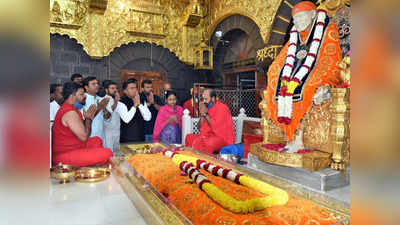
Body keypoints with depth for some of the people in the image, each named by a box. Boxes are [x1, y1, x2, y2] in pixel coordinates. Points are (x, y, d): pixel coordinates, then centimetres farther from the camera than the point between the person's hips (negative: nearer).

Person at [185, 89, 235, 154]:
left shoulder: (222, 108, -13)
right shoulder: (207, 108, 8)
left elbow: (215, 127, -23)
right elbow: (199, 127, 7)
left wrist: (205, 114, -16)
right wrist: (202, 114, -8)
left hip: (224, 139, -8)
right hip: (209, 136, 8)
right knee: (189, 137, 1)